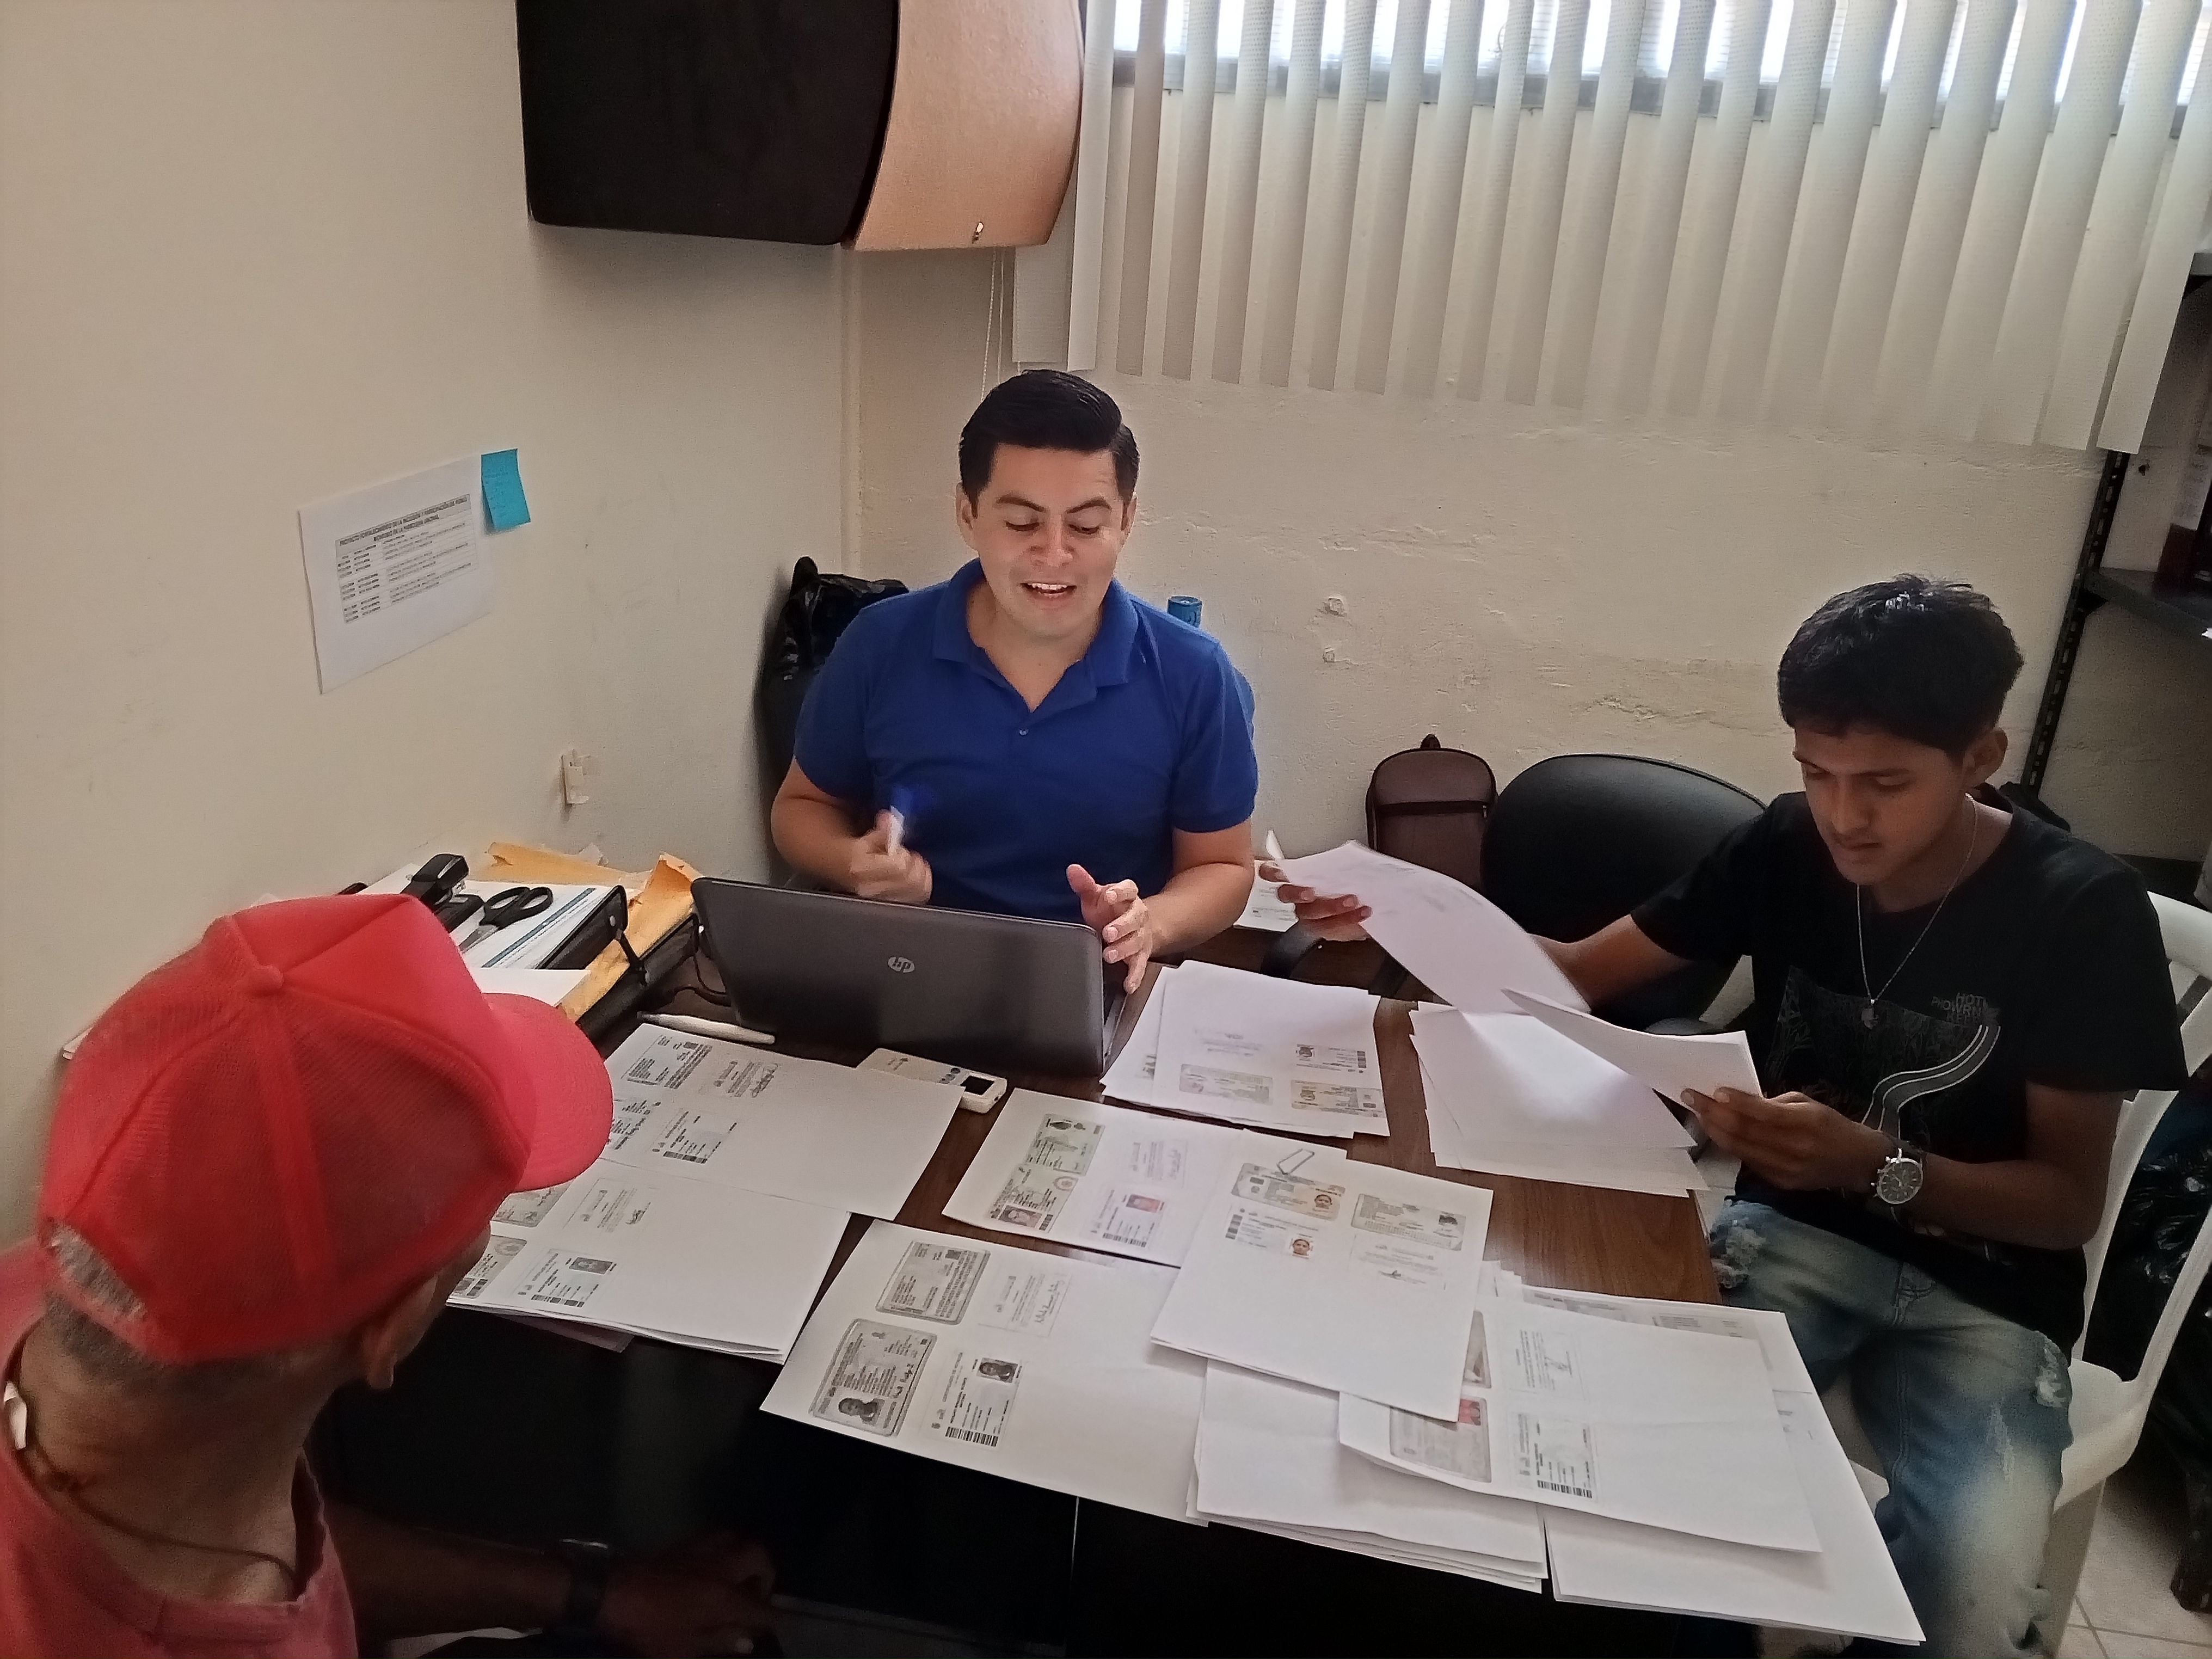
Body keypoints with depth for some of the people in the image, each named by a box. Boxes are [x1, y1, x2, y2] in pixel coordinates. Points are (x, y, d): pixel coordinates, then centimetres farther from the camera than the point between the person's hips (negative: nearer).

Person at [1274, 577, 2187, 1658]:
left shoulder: (2080, 913, -14)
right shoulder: (1790, 847, -5)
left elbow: (2070, 1202, -12)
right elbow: (1583, 973, -1)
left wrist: (1875, 1164, -30)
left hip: (1982, 1293, -2)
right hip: (1793, 1231, 2)